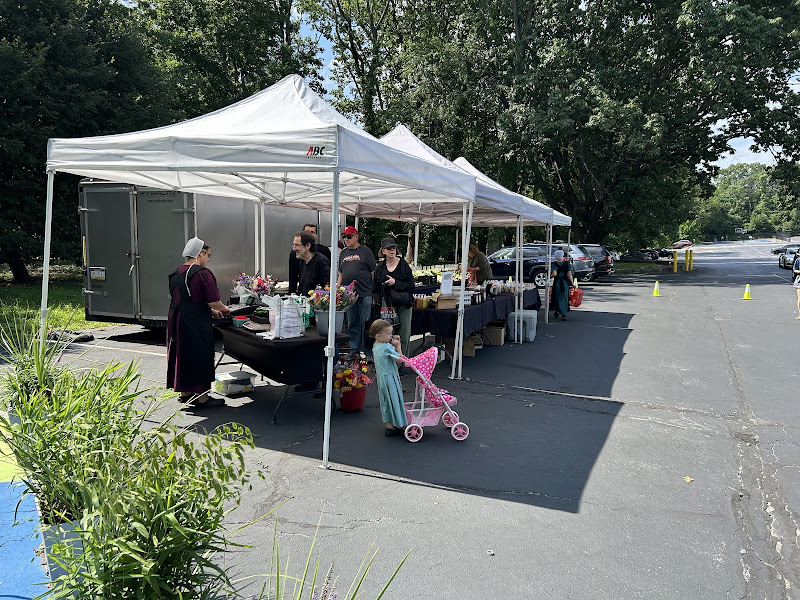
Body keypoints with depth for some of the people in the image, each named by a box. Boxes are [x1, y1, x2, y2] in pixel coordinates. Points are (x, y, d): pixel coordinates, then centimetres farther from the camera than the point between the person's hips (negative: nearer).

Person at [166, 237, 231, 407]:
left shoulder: (177, 273, 12)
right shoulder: (202, 273, -15)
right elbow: (214, 302, -17)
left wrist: (211, 310, 21)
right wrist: (225, 309, 4)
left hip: (176, 320, 8)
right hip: (196, 323, -8)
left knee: (182, 354, 17)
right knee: (200, 355, 1)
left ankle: (185, 393, 29)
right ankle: (202, 398, 8)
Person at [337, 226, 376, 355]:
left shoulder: (365, 251, 1)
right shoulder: (343, 253, 16)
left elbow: (374, 273, -1)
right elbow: (340, 275, 20)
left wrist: (375, 294, -6)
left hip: (365, 295, -5)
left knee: (365, 325, -1)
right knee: (352, 325, 10)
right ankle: (354, 351, 17)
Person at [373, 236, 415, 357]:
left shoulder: (403, 265, 2)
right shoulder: (380, 268, 9)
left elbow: (411, 285, -3)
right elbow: (375, 289, 13)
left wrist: (395, 283, -14)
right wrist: (379, 302, -1)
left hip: (404, 305, -1)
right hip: (388, 305, 1)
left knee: (404, 338, -1)